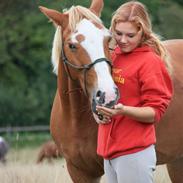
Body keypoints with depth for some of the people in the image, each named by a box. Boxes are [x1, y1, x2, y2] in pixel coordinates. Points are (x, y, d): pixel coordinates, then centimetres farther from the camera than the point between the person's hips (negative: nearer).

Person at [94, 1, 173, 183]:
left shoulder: (149, 61, -9)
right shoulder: (112, 56, 10)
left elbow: (155, 112, -11)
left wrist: (123, 110, -28)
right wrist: (98, 110, 2)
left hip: (134, 153, -7)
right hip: (109, 149, 7)